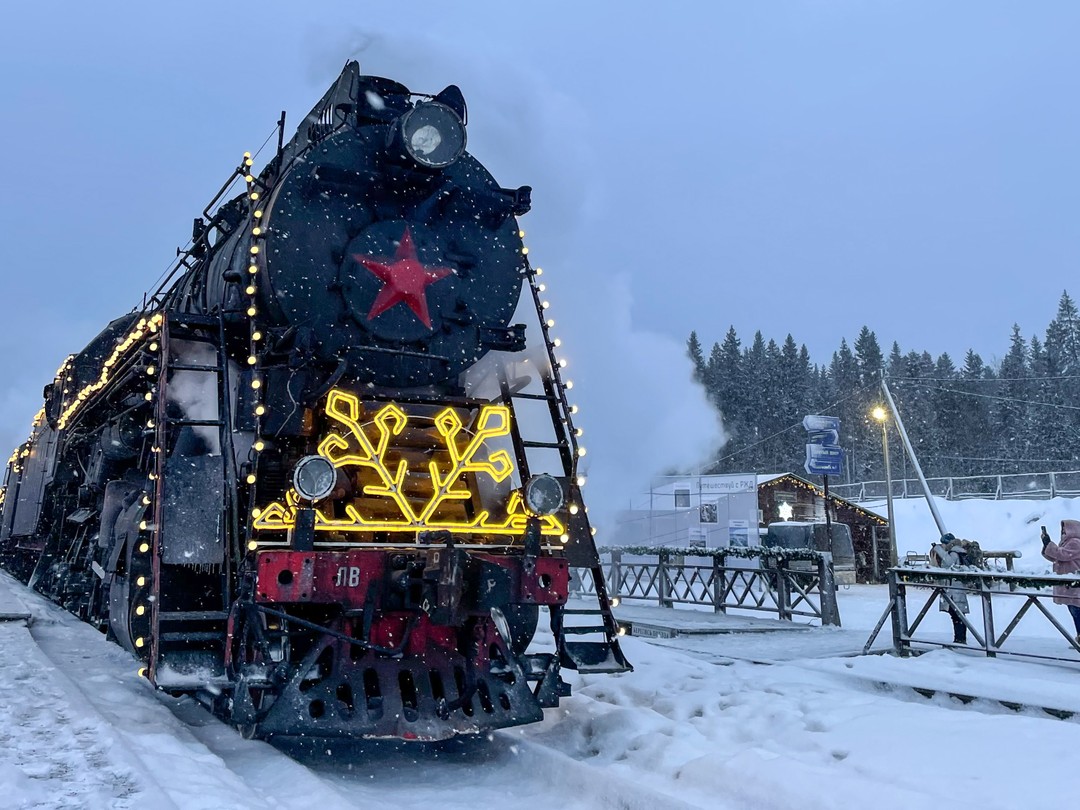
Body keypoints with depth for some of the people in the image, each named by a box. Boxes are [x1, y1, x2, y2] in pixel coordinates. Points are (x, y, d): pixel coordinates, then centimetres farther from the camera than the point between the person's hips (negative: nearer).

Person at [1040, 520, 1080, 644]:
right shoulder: (1067, 542, 20)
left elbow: (1062, 554, -22)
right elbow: (1054, 557, 19)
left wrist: (1049, 544, -18)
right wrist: (1046, 545, 7)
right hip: (1068, 584, 11)